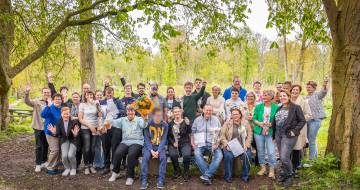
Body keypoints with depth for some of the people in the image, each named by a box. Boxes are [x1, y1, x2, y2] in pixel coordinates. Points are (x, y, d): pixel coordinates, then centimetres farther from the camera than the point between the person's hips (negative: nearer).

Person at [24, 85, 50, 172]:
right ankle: (38, 164, 11)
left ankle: (44, 162, 29)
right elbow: (27, 101, -22)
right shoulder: (37, 102, -5)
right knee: (39, 146, 1)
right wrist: (27, 93, -37)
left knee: (46, 146, 14)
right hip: (38, 127, -3)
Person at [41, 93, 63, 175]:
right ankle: (50, 168, 4)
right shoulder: (51, 108, -14)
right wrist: (48, 106, -40)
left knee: (58, 150, 10)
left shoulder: (62, 109, 4)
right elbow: (43, 115, -31)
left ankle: (54, 167, 23)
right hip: (51, 132, -6)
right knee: (54, 150, -11)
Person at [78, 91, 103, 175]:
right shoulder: (82, 105, 1)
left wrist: (99, 125, -10)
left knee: (93, 148, 3)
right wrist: (90, 126, -9)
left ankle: (91, 165, 16)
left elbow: (100, 116, 5)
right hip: (85, 128, -2)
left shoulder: (96, 104, 6)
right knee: (86, 148, -3)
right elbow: (80, 119, -3)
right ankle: (86, 166, 9)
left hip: (95, 128, 2)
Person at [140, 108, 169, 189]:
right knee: (145, 157, -30)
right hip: (149, 146, 0)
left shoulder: (165, 125, -1)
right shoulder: (148, 124, -3)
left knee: (163, 157, -29)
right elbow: (147, 139, -6)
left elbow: (163, 140, -6)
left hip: (160, 146, 0)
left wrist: (158, 151, -19)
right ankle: (144, 181, -26)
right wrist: (151, 150, -20)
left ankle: (161, 181, -24)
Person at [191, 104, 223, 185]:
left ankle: (207, 175, -28)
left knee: (219, 155, -28)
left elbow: (220, 133, 8)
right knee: (197, 154, -32)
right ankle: (208, 176, -28)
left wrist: (217, 143, -7)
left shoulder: (216, 120, 10)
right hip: (200, 144, 0)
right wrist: (192, 143, -2)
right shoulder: (197, 120, 11)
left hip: (212, 144, 0)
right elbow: (193, 132, 13)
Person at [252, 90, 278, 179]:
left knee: (271, 152, -5)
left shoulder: (276, 107, -2)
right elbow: (254, 118, 4)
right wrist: (259, 123, -14)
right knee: (260, 151, 11)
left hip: (270, 132, -2)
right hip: (259, 131, 2)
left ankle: (272, 170, 10)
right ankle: (263, 167, 28)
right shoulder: (258, 106, 4)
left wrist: (271, 124, -16)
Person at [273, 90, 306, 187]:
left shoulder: (296, 107, -4)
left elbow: (302, 121, -7)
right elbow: (275, 121, 18)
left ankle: (289, 177, 10)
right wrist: (274, 134, 12)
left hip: (288, 135, -6)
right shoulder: (279, 108, 14)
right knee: (282, 157, 12)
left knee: (284, 157, -10)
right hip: (278, 135, 6)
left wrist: (294, 131, -15)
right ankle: (283, 174, 25)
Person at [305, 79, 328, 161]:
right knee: (308, 139, 15)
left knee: (311, 141, -6)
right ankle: (315, 155, 32)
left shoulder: (317, 95, -4)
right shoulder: (305, 98, 18)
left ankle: (311, 159, 4)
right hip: (307, 120, 8)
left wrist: (324, 86, -49)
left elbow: (323, 92, -28)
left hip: (315, 120, -8)